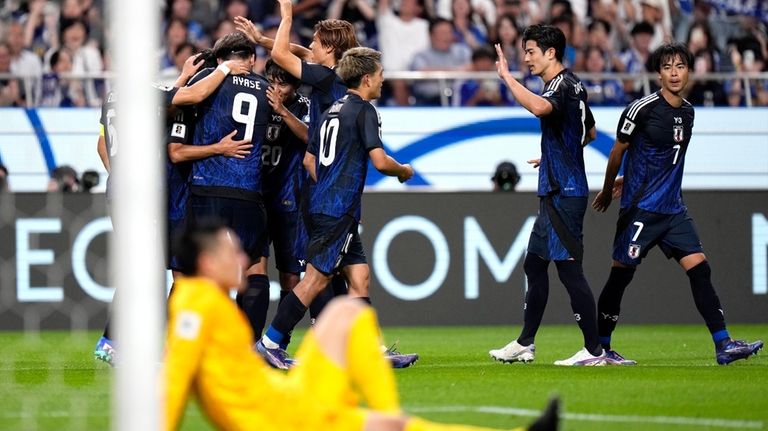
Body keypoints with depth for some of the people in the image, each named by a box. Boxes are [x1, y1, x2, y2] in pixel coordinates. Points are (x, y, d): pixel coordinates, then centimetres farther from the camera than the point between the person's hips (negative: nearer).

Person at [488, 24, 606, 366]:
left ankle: (593, 350, -5)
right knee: (534, 264, 15)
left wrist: (507, 77, -31)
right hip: (556, 193, 11)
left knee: (569, 268, -8)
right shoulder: (573, 86, 15)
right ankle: (524, 345, 22)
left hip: (564, 194, -11)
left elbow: (539, 107, -39)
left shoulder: (562, 85, -15)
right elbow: (590, 133, 29)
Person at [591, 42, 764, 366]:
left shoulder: (688, 112, 9)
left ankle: (723, 345, -7)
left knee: (699, 269, -3)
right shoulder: (643, 108, -12)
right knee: (621, 274, 0)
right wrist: (607, 191, 10)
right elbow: (618, 151, 0)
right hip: (640, 207, -6)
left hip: (673, 209, 6)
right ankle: (600, 347, 12)